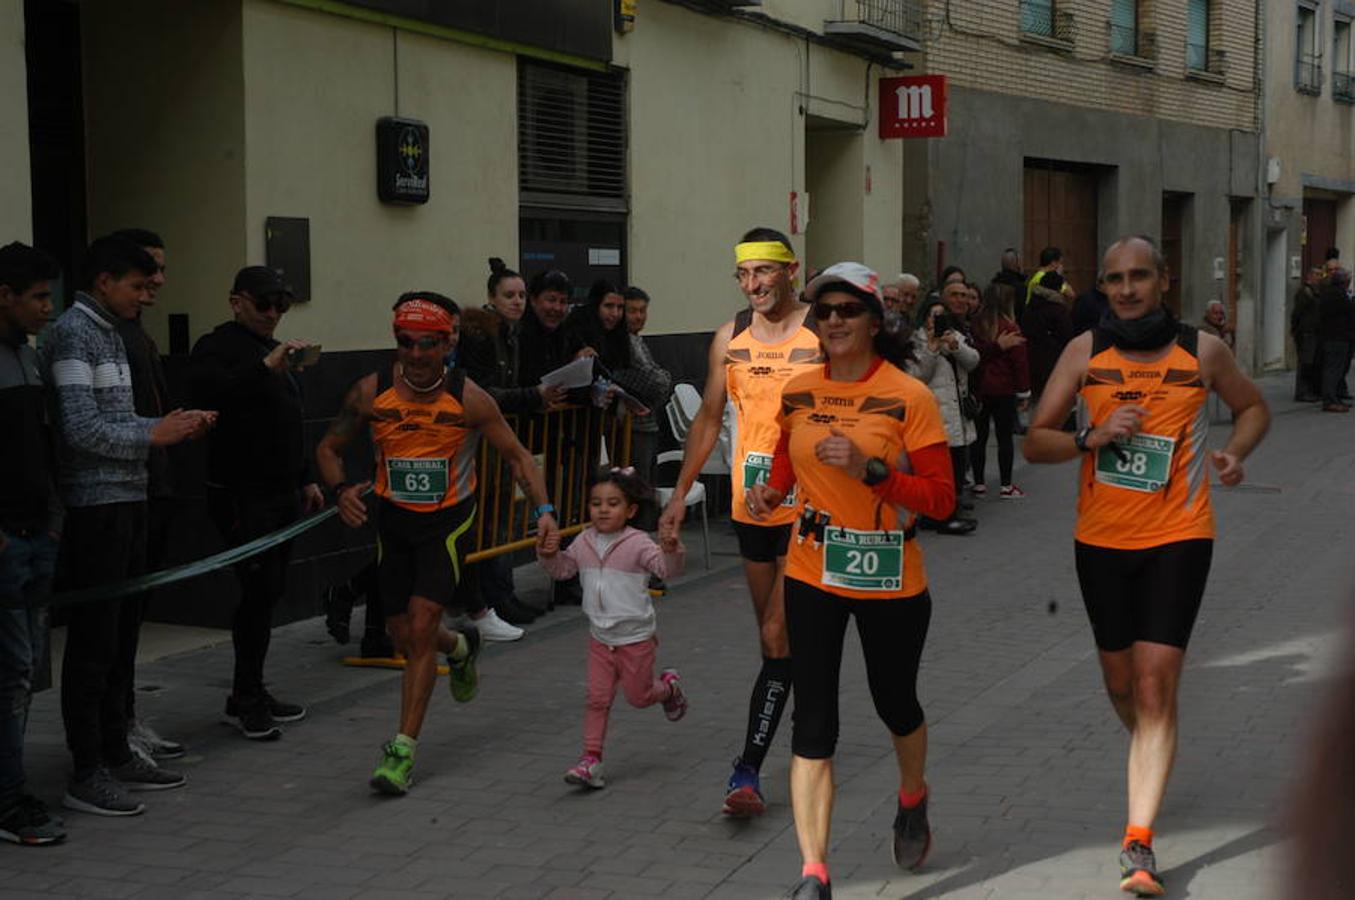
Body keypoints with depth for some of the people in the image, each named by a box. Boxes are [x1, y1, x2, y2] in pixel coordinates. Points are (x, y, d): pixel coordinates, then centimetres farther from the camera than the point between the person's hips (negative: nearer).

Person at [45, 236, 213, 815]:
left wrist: (176, 424, 7)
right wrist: (152, 435, -14)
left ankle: (116, 756, 24)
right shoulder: (73, 334, -13)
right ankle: (85, 775, 1)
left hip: (125, 501, 10)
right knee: (93, 641, -5)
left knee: (118, 635, 15)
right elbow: (81, 429, -20)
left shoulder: (110, 334, 17)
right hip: (94, 506, -10)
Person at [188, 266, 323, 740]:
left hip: (282, 493, 9)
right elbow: (207, 392, -30)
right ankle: (245, 699, -4)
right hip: (243, 492, -9)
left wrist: (306, 479, 26)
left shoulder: (276, 349, 22)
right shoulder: (218, 346, -7)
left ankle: (252, 694, 18)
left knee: (267, 593, 10)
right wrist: (266, 367, -35)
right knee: (259, 590, -11)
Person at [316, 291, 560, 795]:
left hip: (449, 520, -3)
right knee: (405, 638, 9)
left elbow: (517, 456, -3)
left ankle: (403, 750, -9)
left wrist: (543, 509, -16)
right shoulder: (371, 392, -9)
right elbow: (329, 448, 4)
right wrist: (341, 489, -17)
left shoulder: (468, 398, -14)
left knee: (421, 624, -17)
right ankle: (460, 648, 46)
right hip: (393, 521, 3)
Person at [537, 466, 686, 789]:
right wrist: (547, 553, -6)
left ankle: (669, 686, 43)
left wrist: (671, 550, -47)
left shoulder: (638, 543, -16)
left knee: (637, 696, 11)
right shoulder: (584, 543, 1)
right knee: (597, 699, -1)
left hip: (635, 638, -4)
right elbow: (562, 568, 14)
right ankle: (591, 760, 3)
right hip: (600, 638, 4)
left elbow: (668, 570, -26)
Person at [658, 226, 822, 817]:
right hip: (749, 506, 5)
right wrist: (680, 496, 11)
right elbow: (709, 419, 15)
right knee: (777, 637, 13)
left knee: (779, 639, -9)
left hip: (808, 507, -5)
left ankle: (749, 771, -3)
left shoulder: (823, 334, -7)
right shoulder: (731, 337, 7)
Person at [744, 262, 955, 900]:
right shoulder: (798, 393, 1)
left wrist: (869, 469, -27)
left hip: (891, 581, -2)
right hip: (812, 576, 2)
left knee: (895, 703, 18)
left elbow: (941, 498, -14)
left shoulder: (909, 397, -12)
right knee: (813, 721, -4)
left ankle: (913, 799, 51)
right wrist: (770, 492, -3)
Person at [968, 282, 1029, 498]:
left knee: (979, 436, 8)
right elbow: (1019, 362, -6)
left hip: (979, 389, 3)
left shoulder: (974, 327, -3)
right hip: (1004, 390, -3)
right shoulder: (1010, 328, -11)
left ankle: (979, 484, 12)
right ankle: (1006, 486, 6)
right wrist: (1024, 392, 1)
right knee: (1005, 437, 4)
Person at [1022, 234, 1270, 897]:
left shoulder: (1202, 351, -2)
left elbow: (1253, 406, 16)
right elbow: (1034, 443, -1)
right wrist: (1091, 437, -20)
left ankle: (1138, 842, -10)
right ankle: (1151, 759, 48)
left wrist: (1235, 453, -5)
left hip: (1178, 538, -2)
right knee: (1120, 682, 15)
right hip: (1101, 539, 2)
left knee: (1155, 687, -11)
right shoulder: (1085, 352, -1)